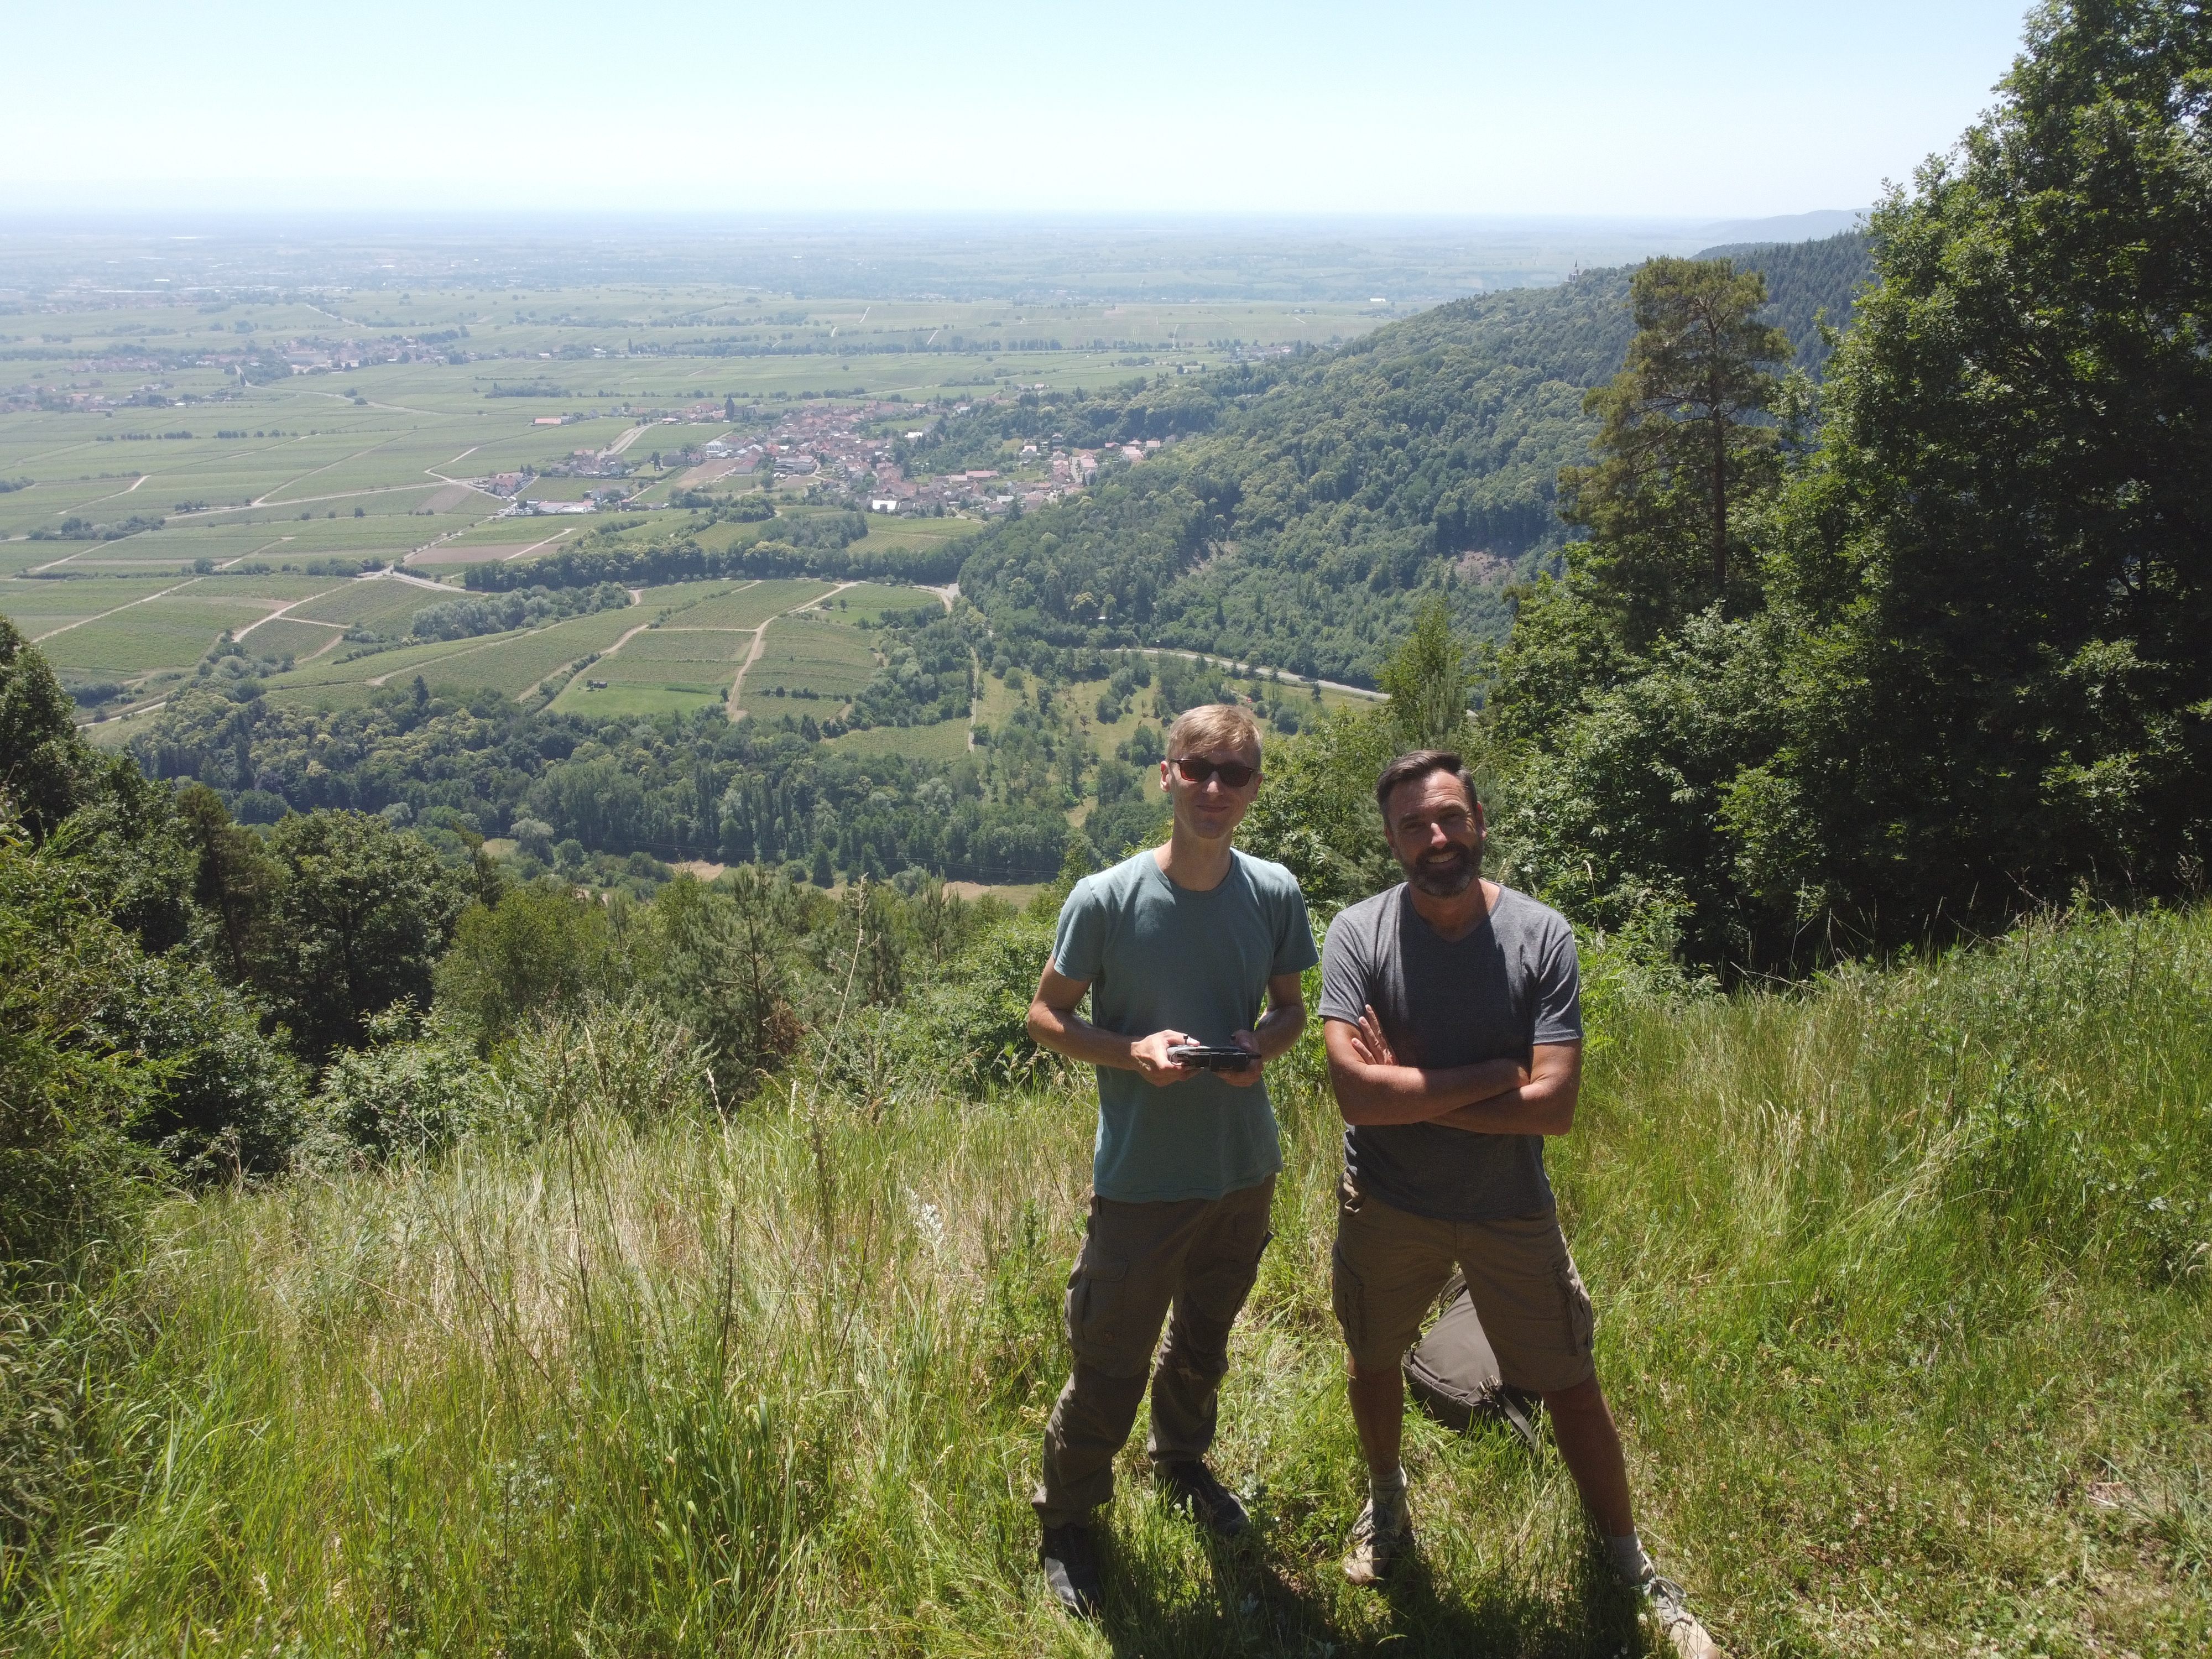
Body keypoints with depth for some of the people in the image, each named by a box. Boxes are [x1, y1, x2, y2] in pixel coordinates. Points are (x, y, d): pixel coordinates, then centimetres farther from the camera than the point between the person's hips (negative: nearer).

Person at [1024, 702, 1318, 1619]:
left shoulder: (1276, 894, -7)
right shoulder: (1105, 900, -17)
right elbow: (1046, 1015, -7)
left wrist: (1263, 1046, -15)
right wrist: (1133, 1052, -23)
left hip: (1245, 1169, 4)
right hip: (1141, 1178, -4)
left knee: (1205, 1340, 26)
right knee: (1108, 1367, 6)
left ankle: (1183, 1461, 53)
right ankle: (1065, 1522, 31)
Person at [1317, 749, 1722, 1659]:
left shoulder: (1542, 935, -16)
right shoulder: (1357, 934, -17)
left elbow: (1553, 1106, -24)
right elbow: (1357, 1095, -28)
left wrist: (1409, 1091, -22)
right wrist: (1491, 1076, -23)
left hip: (1511, 1209, 0)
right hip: (1385, 1206, 1)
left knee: (1570, 1382, 10)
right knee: (1372, 1362, 21)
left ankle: (1631, 1566, 33)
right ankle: (1387, 1502, 51)